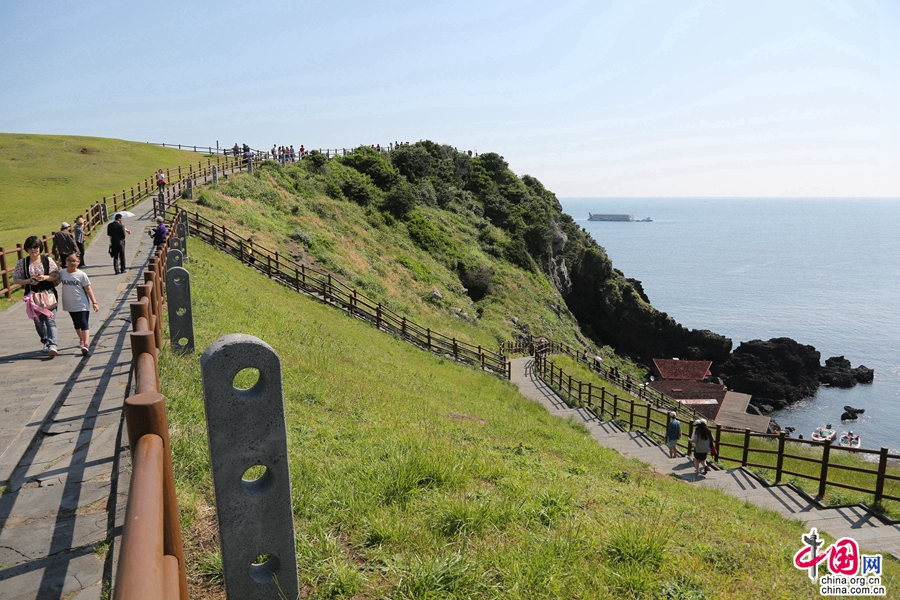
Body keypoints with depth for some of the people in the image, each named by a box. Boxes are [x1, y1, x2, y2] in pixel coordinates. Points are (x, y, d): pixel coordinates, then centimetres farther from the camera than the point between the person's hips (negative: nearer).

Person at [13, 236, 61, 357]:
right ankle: (46, 343, 28)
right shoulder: (22, 263, 3)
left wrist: (45, 277, -17)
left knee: (50, 320, -12)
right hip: (32, 296, 2)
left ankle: (52, 345, -19)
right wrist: (29, 281, -13)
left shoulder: (48, 260, 0)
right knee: (38, 321, 12)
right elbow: (15, 279, 4)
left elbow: (57, 276, 1)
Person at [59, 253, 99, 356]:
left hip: (82, 304, -5)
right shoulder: (62, 273, 1)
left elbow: (88, 289, -7)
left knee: (84, 324, -12)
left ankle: (85, 345, -21)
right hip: (70, 305, 5)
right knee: (76, 324, 20)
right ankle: (81, 340, 38)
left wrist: (94, 302, -8)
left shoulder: (81, 274, -9)